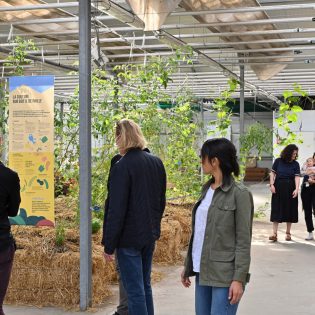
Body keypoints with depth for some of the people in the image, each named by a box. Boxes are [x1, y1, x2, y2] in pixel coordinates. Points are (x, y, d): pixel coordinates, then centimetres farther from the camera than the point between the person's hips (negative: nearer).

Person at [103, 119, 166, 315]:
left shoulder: (122, 166, -17)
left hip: (129, 238, -7)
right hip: (150, 235, 7)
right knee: (145, 285, 20)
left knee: (135, 291, 0)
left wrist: (109, 245, -12)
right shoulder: (156, 162, 5)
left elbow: (116, 210, -18)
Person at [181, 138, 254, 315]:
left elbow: (244, 241, -12)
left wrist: (239, 279, -16)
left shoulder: (239, 194, -10)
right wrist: (188, 266, 15)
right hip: (203, 270, 7)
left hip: (224, 274, -7)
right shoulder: (207, 189, 10)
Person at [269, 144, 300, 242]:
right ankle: (275, 233, -7)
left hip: (290, 189, 1)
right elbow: (272, 173, 3)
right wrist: (272, 185, -6)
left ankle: (288, 233, 17)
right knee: (276, 210, -5)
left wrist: (296, 189, -19)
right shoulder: (278, 161, 0)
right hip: (278, 187, -1)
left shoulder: (295, 164, 1)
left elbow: (297, 177, -7)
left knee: (290, 210, 5)